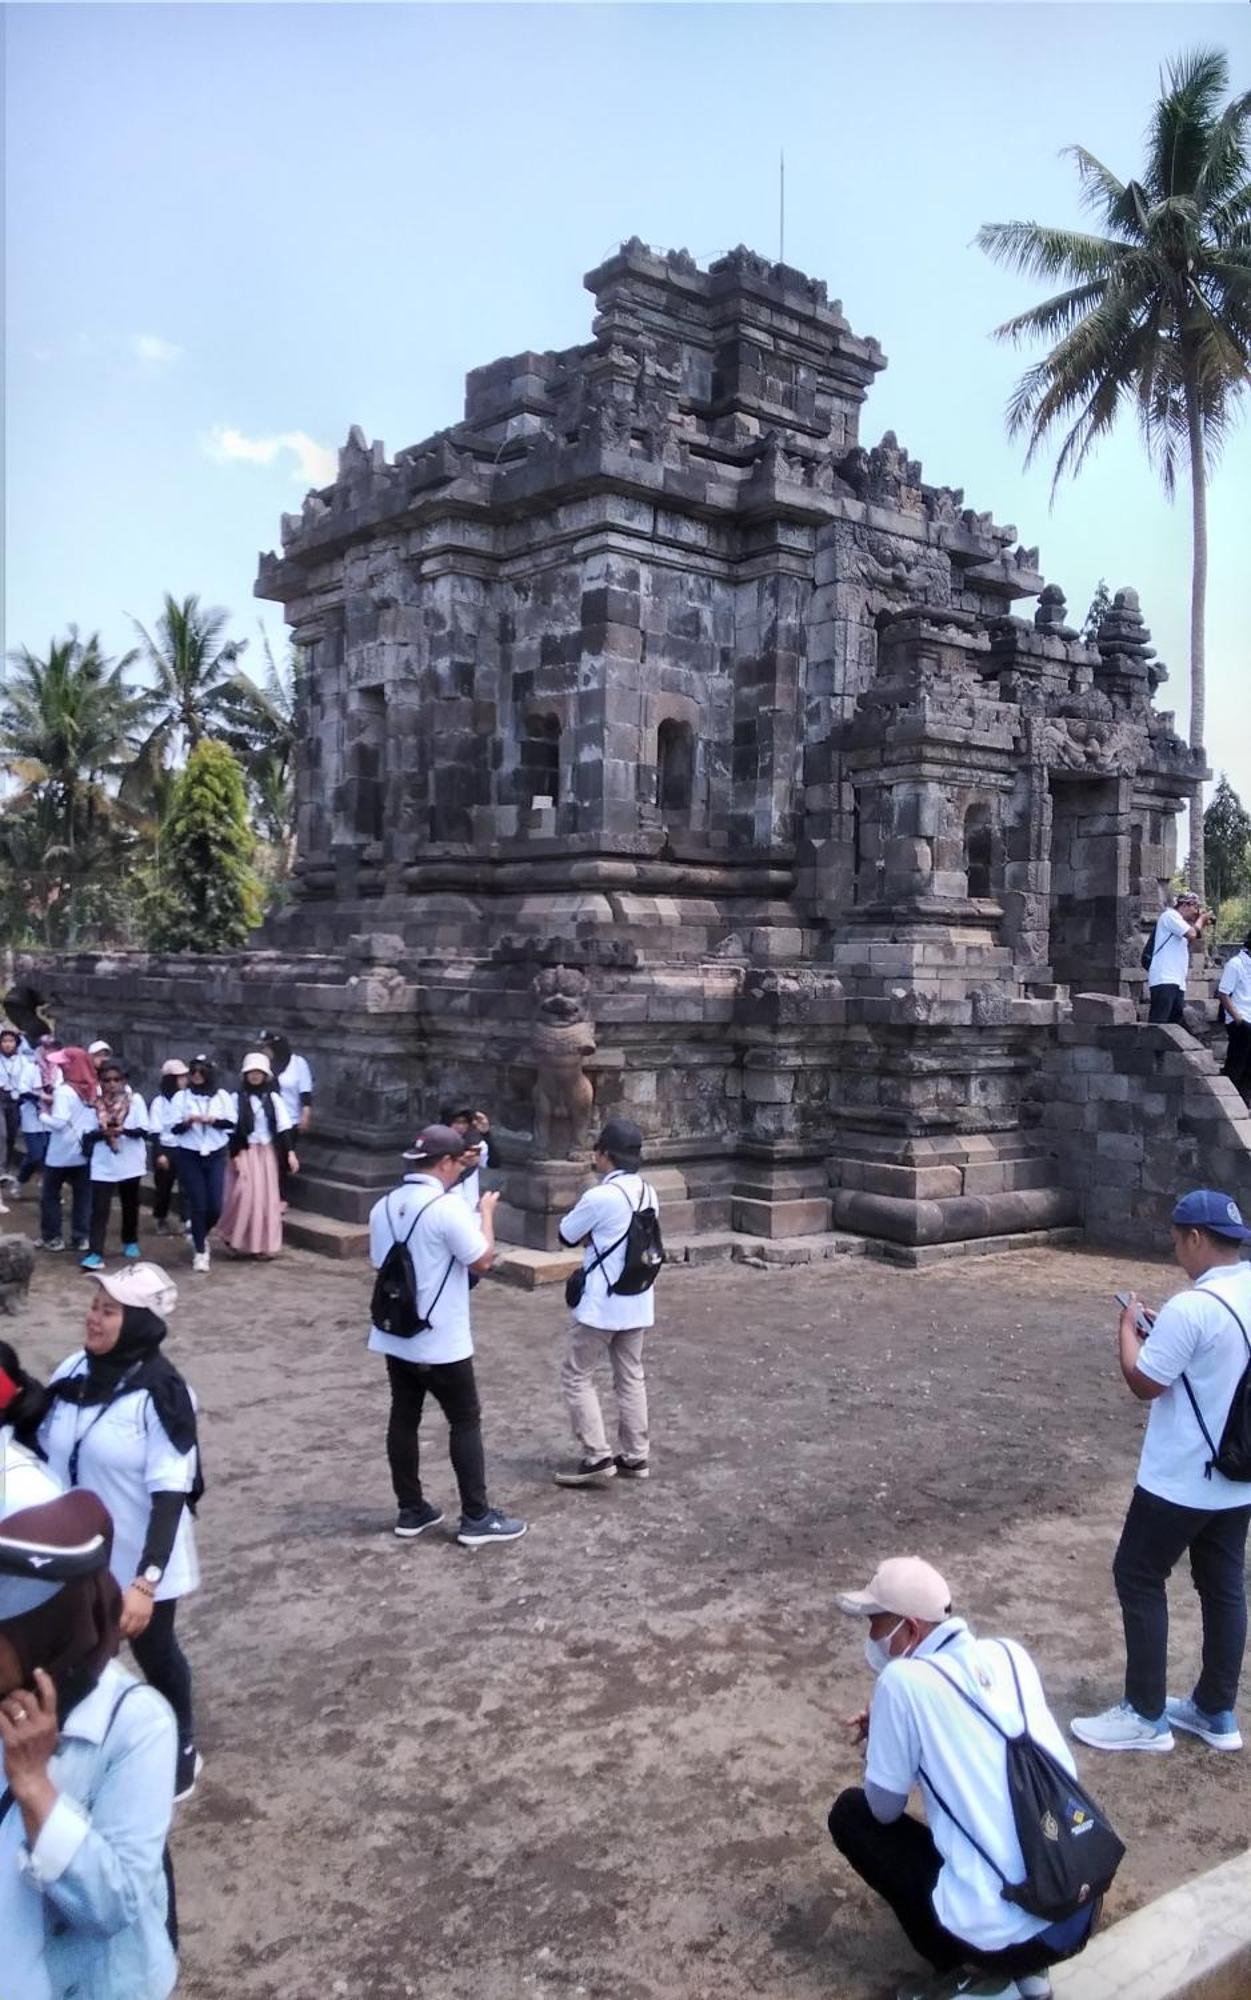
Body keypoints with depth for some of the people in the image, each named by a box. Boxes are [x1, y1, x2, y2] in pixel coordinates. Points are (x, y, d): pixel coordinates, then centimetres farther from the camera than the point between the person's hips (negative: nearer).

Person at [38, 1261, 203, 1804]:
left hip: (137, 1560, -4)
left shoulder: (159, 1393, -23)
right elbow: (45, 1452, 8)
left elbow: (171, 1496, -24)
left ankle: (181, 1749, 41)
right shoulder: (73, 1371, -6)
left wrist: (145, 1581, -29)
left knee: (153, 1651, 16)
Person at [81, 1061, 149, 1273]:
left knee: (130, 1205, 17)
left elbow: (143, 1130, -9)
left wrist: (122, 1130, -26)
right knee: (99, 1209, -7)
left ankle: (130, 1241, 37)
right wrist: (102, 1132, -22)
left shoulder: (135, 1099, -4)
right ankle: (95, 1253, -11)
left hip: (130, 1164, 0)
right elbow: (87, 1134, -2)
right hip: (103, 1165, 0)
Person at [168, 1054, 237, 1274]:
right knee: (198, 1205, -3)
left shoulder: (222, 1096, 3)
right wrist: (187, 1121, -23)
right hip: (190, 1156, -1)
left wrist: (212, 1120, -17)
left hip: (216, 1156, 1)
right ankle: (199, 1251, 9)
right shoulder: (181, 1097, 0)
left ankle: (200, 1237, 26)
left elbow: (232, 1122, -1)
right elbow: (173, 1128, -4)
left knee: (215, 1206, -3)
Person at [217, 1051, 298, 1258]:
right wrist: (235, 1155, -11)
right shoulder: (238, 1098, -4)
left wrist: (290, 1153, -6)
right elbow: (232, 1129, -4)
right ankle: (238, 1240, 10)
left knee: (267, 1198, 4)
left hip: (267, 1152, 3)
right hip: (245, 1152, -3)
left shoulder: (272, 1098, 3)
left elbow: (283, 1126, 1)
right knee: (245, 1195, -10)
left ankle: (265, 1244, 13)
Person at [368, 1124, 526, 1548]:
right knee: (465, 1422, 4)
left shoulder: (383, 1207, 3)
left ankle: (410, 1511, 22)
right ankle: (476, 1518, 9)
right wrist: (486, 1213, 1)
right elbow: (483, 1260, -13)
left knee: (403, 1419, 13)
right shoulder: (447, 1208, -20)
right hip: (441, 1342, -7)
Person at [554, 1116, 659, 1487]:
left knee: (576, 1377, 5)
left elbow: (565, 1234, -6)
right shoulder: (648, 1193, 4)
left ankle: (597, 1458, 2)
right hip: (637, 1302, 8)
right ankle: (635, 1456, 21)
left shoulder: (599, 1197, -21)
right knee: (631, 1377, 15)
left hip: (601, 1305, -7)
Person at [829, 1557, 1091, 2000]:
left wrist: (878, 1740, 16)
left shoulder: (904, 1679, -12)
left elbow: (884, 1809, -1)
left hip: (1002, 1934, -6)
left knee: (851, 1813, 13)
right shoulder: (1011, 1654, 6)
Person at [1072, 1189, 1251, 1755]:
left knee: (1138, 1578, 6)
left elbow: (1143, 1383, -17)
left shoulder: (1191, 1307, -26)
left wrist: (1128, 1330, -2)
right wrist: (1163, 1335, 10)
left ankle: (1146, 1717, 13)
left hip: (1181, 1479, -8)